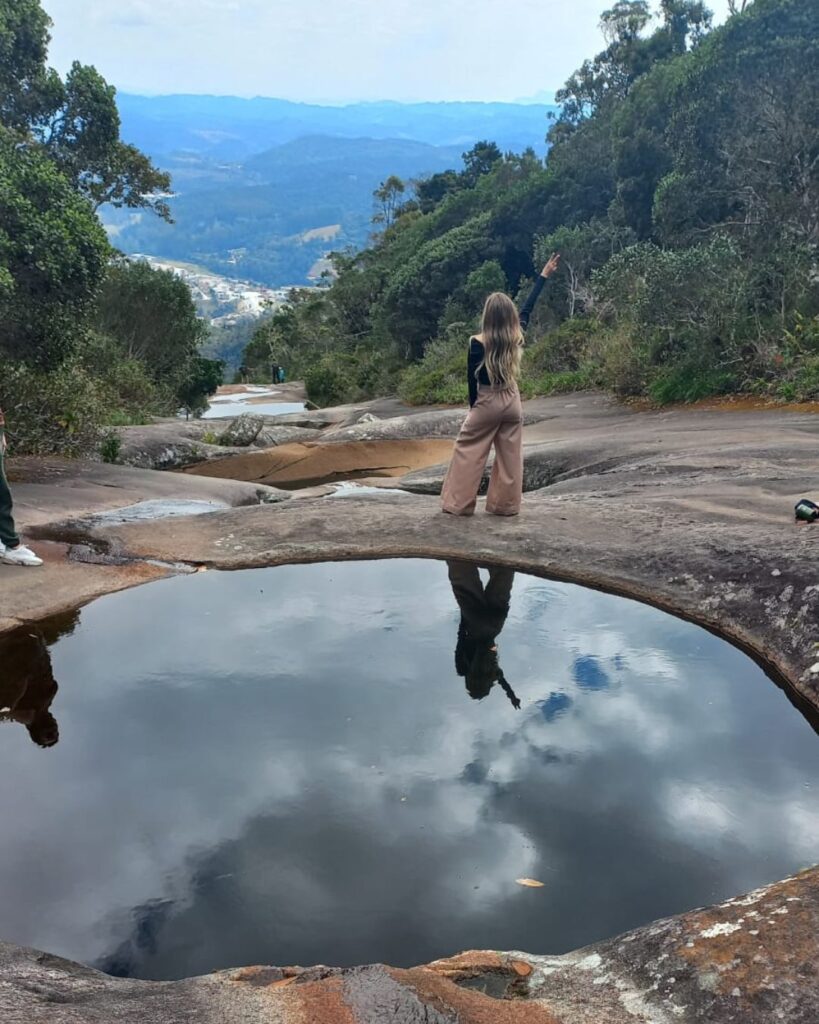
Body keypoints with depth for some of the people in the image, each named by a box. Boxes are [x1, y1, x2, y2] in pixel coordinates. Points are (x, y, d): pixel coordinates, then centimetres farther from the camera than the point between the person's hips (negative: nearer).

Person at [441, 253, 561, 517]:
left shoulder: (478, 343, -16)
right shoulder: (517, 335, -6)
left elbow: (472, 378, -7)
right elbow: (528, 307, 9)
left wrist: (473, 405, 7)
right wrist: (544, 276, 20)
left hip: (487, 402, -4)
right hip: (512, 401, 4)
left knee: (467, 452, 4)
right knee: (510, 455, 9)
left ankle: (457, 504, 4)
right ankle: (506, 505, 13)